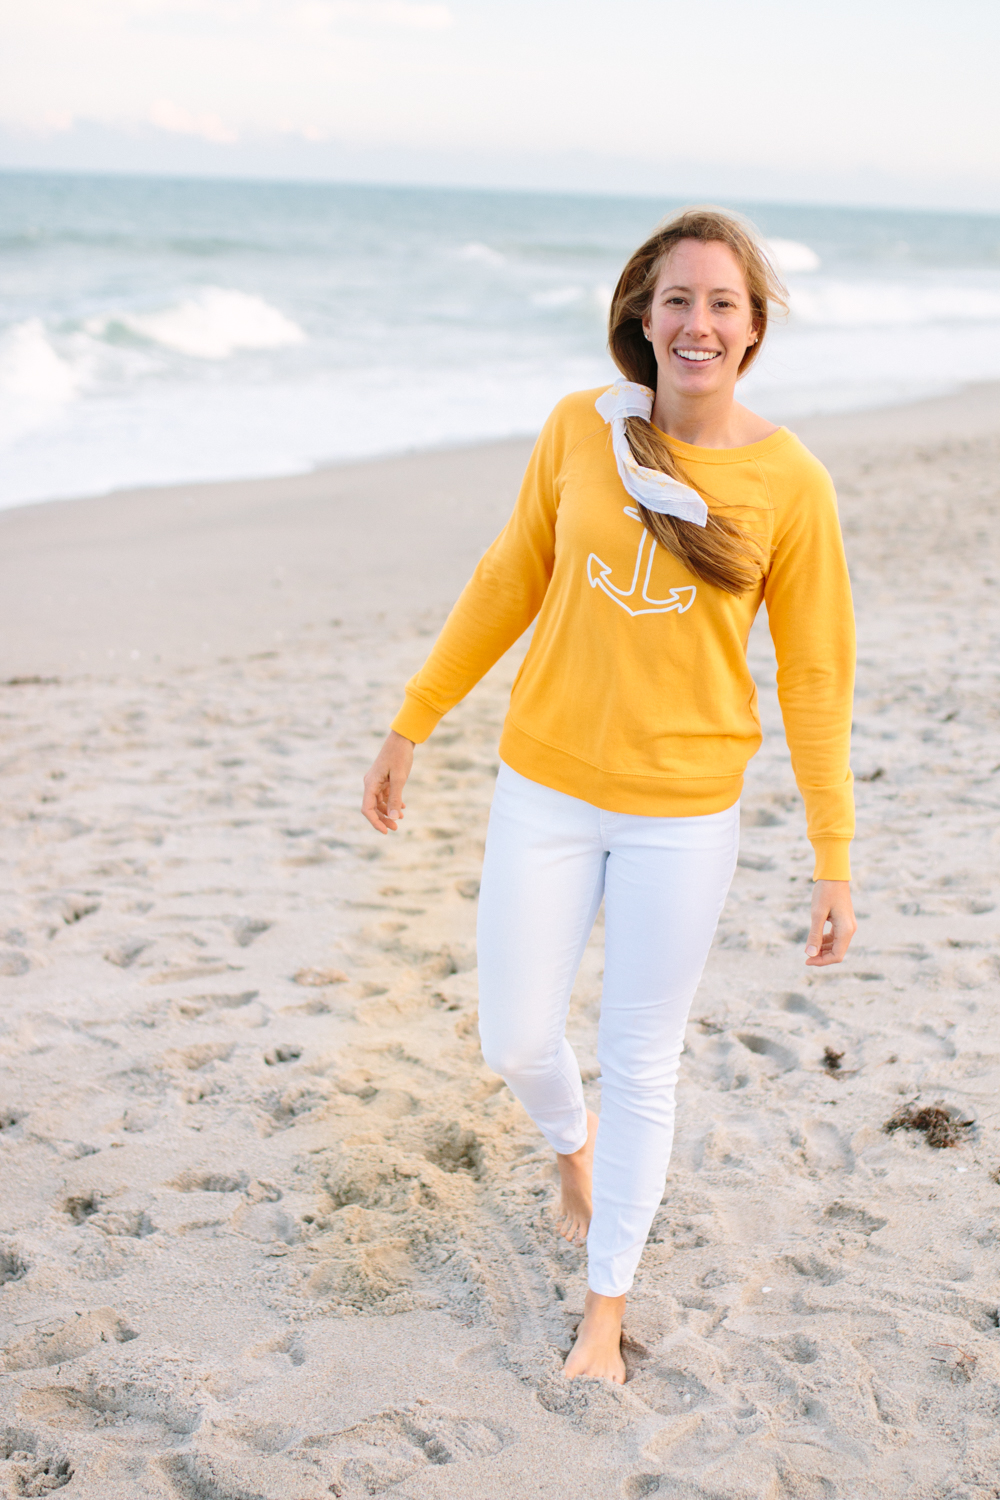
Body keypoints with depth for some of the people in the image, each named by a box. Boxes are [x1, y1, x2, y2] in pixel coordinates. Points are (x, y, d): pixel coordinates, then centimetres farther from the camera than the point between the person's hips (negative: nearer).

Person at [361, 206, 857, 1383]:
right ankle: (572, 1145, 47)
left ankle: (605, 1308, 31)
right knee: (516, 1041, 9)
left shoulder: (790, 481, -9)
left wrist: (834, 862, -3)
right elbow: (508, 585, 6)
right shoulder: (579, 429, -5)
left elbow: (815, 675, -4)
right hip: (547, 789, 2)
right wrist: (411, 724, 9)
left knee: (640, 1065, 10)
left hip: (682, 817, -2)